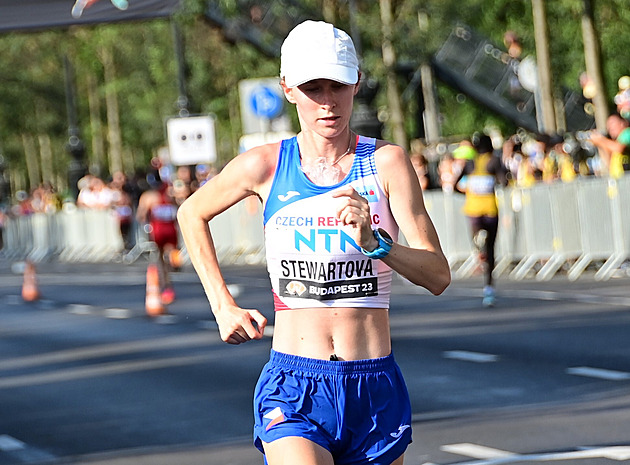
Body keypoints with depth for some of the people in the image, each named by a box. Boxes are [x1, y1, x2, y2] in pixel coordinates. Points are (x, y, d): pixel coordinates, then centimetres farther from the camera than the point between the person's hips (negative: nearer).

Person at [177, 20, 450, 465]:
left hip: (375, 390, 1)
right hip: (294, 393, -1)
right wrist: (223, 306, 14)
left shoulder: (387, 162, -2)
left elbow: (439, 276, -7)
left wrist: (374, 242, -25)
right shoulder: (264, 166, 0)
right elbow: (192, 213, 20)